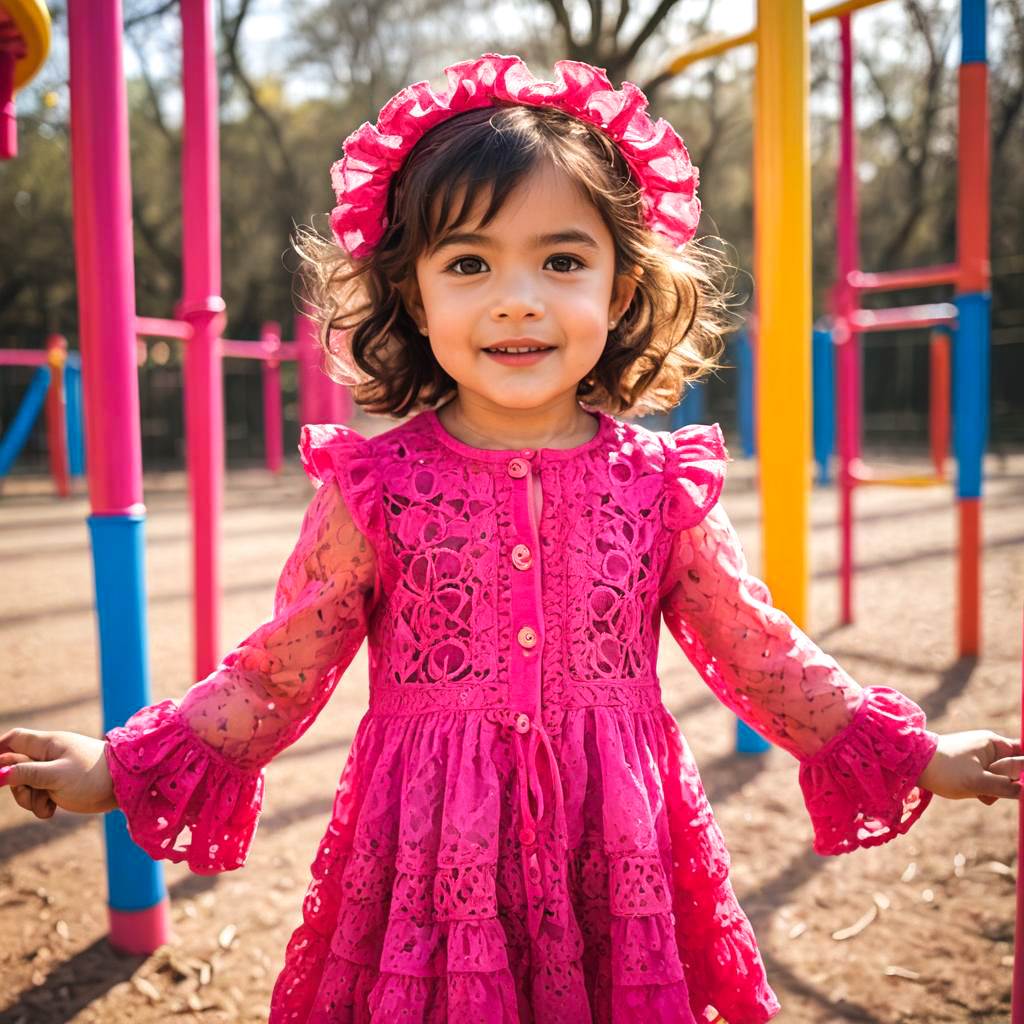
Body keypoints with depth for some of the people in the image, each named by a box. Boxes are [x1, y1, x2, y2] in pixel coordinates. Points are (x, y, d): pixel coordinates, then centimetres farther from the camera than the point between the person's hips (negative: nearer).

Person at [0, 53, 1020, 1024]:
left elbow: (765, 660, 8)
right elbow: (274, 675, 2)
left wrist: (919, 756, 11)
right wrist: (120, 766, -1)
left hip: (616, 868, 2)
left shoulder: (661, 486, -4)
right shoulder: (374, 491, -8)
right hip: (432, 868, -1)